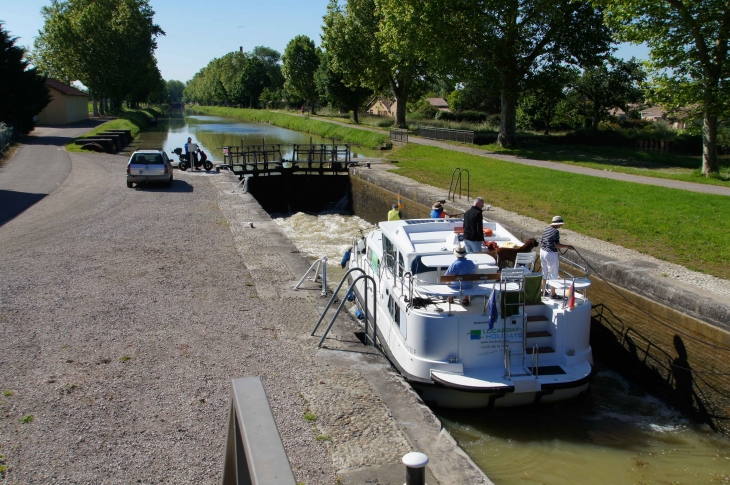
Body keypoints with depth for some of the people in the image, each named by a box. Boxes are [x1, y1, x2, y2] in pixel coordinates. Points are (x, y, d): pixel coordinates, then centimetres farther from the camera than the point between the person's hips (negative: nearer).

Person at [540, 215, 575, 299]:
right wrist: (567, 246, -14)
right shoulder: (555, 231, -17)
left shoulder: (546, 229, 7)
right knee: (553, 274, 3)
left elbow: (541, 241, 11)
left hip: (543, 252, 8)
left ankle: (543, 291, 27)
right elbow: (556, 245, -21)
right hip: (551, 254, -8)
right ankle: (553, 294, 10)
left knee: (544, 272, 19)